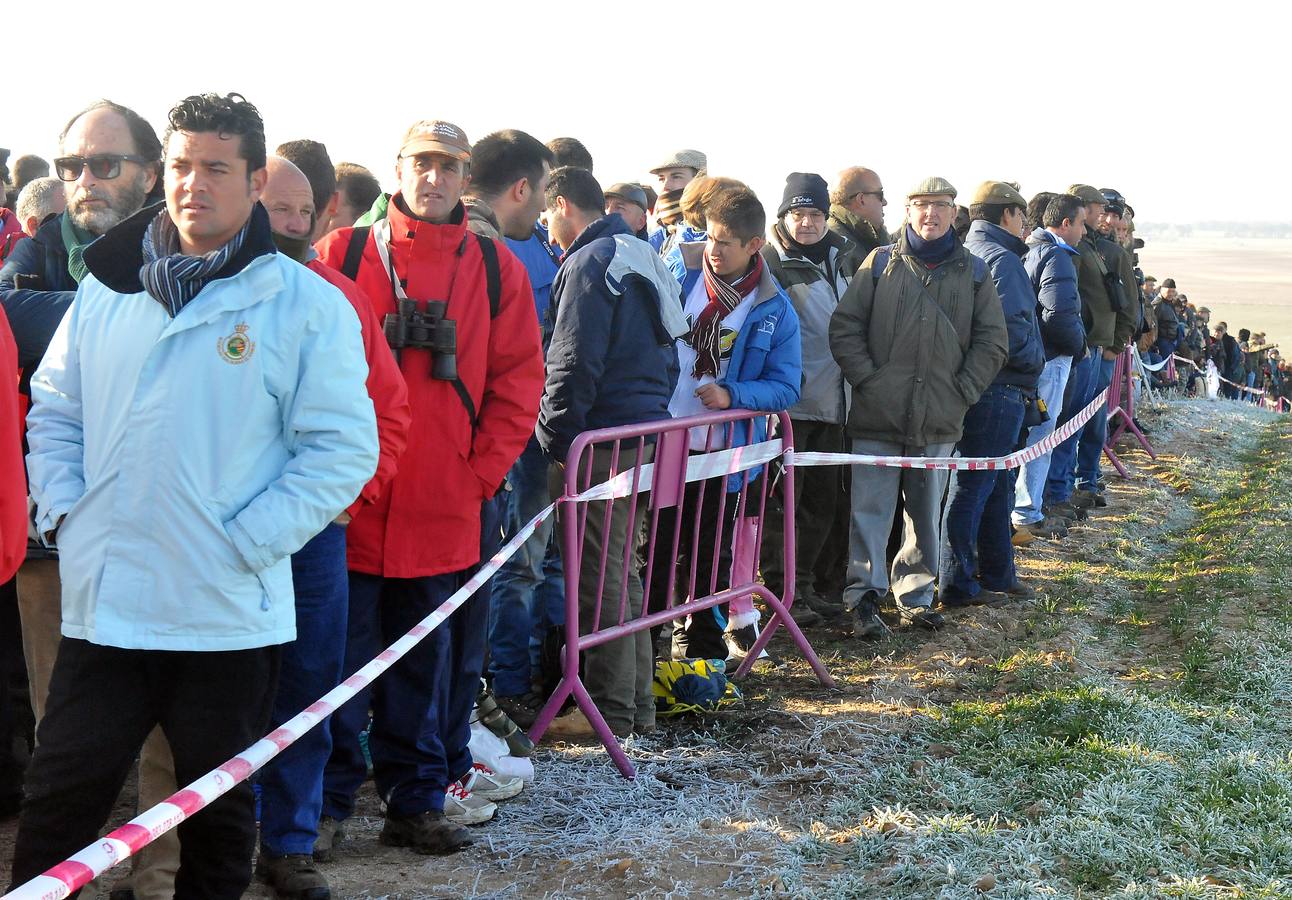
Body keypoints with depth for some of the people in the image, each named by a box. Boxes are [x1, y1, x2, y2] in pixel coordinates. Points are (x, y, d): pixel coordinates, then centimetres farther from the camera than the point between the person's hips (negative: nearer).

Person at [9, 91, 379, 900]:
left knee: (220, 806, 15)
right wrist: (62, 510, 0)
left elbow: (344, 448, -8)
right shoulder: (108, 288, 7)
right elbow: (55, 409, 15)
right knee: (60, 801, 9)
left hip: (230, 613, -2)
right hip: (103, 602, 3)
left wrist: (246, 542, -14)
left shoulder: (309, 305, -5)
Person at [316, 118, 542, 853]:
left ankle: (418, 799, 23)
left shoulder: (496, 268, 7)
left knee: (427, 662, 11)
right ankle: (326, 803, 14)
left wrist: (484, 470, -2)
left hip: (448, 508, 2)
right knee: (340, 657, 3)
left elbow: (518, 379, 6)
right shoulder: (343, 255, 2)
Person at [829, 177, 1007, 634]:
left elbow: (992, 340, 10)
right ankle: (863, 596, 6)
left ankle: (915, 595, 23)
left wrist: (963, 390, 0)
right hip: (878, 415, -2)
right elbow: (845, 326, 0)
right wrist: (867, 379, -8)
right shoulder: (881, 263, 3)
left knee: (927, 513, 12)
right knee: (870, 509, -2)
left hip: (939, 422, 3)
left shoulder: (973, 272, 9)